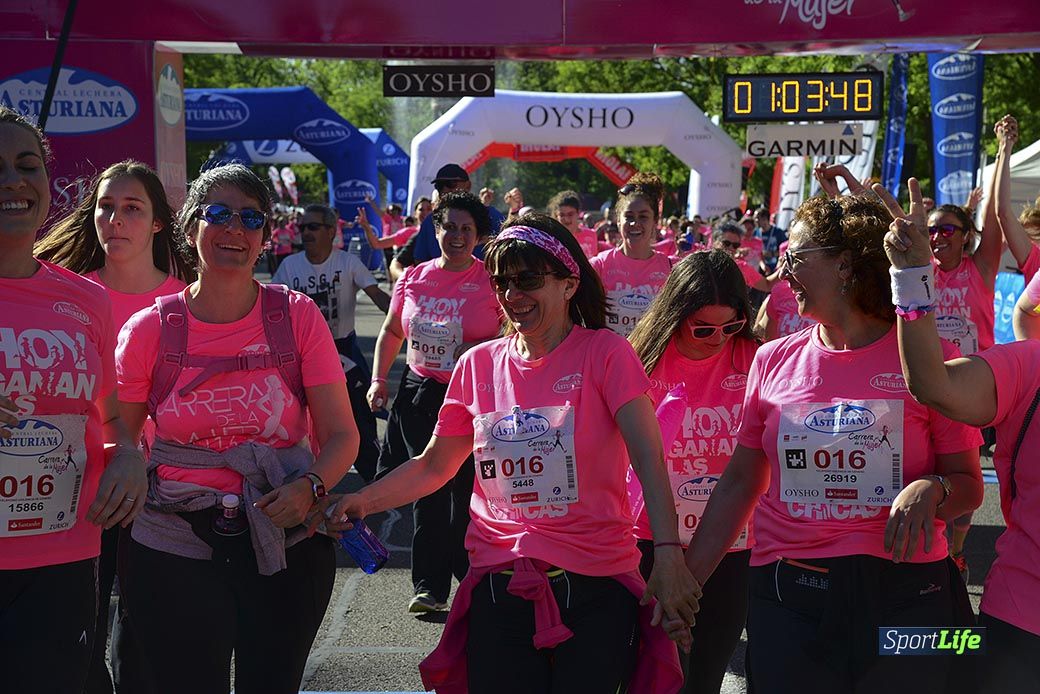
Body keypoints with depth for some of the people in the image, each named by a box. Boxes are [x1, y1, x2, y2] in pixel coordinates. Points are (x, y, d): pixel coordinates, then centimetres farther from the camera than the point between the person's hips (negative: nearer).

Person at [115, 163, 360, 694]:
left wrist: (309, 487, -20)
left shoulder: (297, 317, -2)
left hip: (286, 549, 0)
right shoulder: (150, 329, -2)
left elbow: (342, 434, -3)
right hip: (174, 550, 0)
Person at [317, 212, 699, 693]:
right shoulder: (479, 364, 7)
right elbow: (434, 465, 15)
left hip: (595, 586, -3)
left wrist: (668, 553, -28)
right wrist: (361, 502, 0)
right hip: (498, 586, 3)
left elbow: (648, 458, -15)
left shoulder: (604, 353, -5)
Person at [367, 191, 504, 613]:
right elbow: (392, 332, 16)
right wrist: (378, 380, 8)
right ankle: (430, 586, 15)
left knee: (468, 493, 1)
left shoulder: (492, 281, -5)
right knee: (427, 492, 6)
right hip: (418, 395, 4)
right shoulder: (413, 278, 6)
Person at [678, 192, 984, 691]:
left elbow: (969, 485, 1)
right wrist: (687, 581, 6)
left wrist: (932, 491, -21)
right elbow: (740, 482, 10)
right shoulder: (773, 361, 5)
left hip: (904, 596, -2)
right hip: (787, 602, 2)